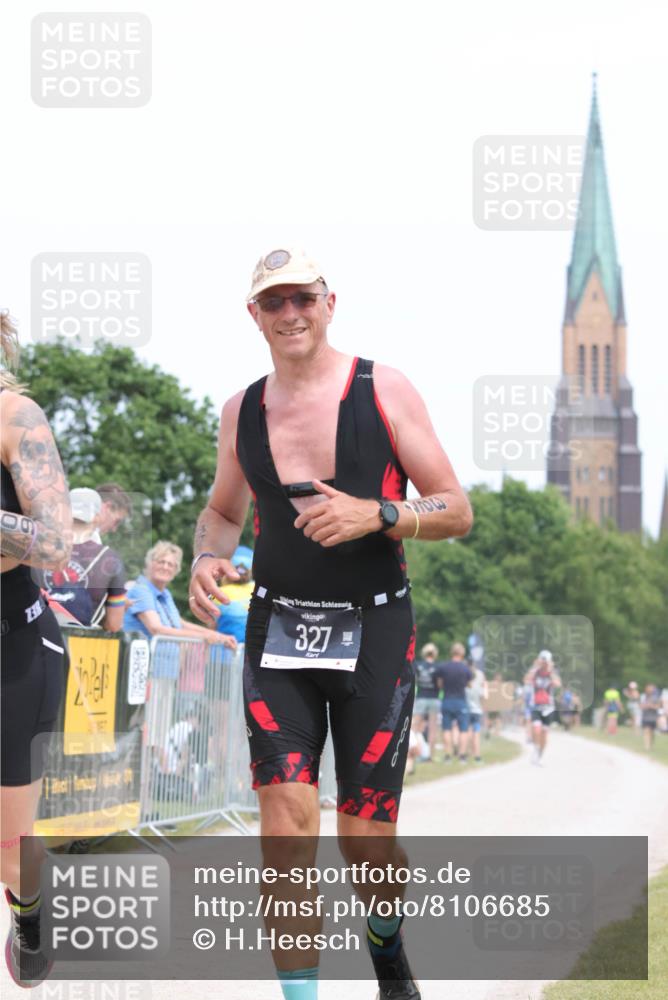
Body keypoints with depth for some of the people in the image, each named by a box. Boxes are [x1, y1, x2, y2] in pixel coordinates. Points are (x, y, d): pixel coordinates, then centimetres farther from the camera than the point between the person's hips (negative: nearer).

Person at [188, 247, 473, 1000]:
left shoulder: (384, 391, -3)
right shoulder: (242, 410, 6)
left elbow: (456, 512, -3)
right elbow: (222, 511, 21)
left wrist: (375, 514, -21)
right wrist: (207, 558, -2)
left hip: (374, 633, -2)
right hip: (277, 632, 2)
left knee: (365, 839, 1)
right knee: (286, 824, -12)